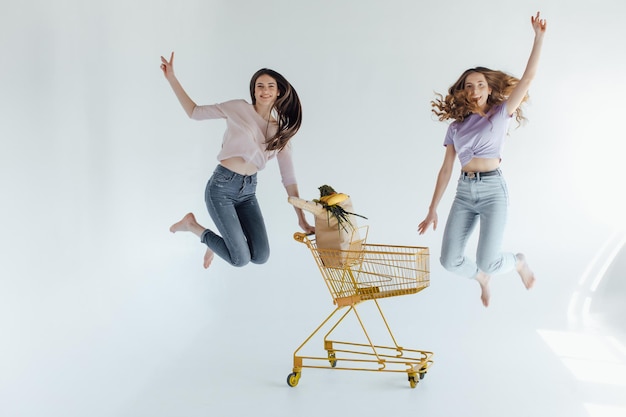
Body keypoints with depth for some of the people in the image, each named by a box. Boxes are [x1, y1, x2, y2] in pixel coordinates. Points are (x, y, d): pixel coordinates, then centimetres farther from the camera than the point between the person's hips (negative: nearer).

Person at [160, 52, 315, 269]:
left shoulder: (281, 130, 7)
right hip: (222, 186, -5)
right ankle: (191, 224, 14)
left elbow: (288, 177, 5)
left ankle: (224, 240, 28)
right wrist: (172, 79, -7)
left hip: (248, 191, 5)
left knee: (261, 256, -3)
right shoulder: (240, 108, -3)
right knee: (240, 259, -10)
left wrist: (301, 218, -1)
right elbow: (195, 112, 1)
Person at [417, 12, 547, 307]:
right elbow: (446, 169, 10)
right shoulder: (457, 124, 12)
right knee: (450, 260, -6)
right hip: (464, 192, 4)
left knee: (487, 262, -15)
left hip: (493, 189, -3)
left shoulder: (501, 113, 5)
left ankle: (518, 262, 22)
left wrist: (539, 37, -12)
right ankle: (482, 278, 29)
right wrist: (432, 209, 7)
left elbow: (528, 77, -5)